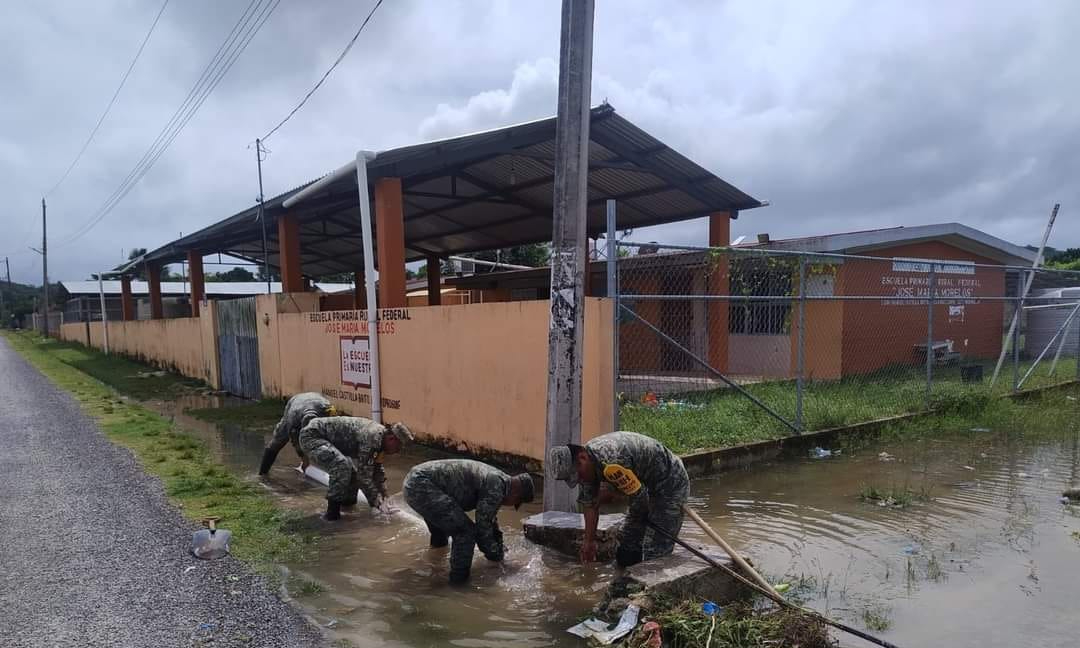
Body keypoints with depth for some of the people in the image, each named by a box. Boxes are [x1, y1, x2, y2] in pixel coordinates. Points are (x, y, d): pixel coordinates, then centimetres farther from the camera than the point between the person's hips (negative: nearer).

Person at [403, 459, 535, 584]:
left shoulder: (495, 477, 18)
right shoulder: (496, 487, -12)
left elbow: (489, 518, 34)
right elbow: (483, 526, -9)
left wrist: (499, 546, 40)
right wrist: (495, 553, 8)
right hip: (422, 487, -11)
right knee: (466, 532, -12)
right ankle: (459, 578, 2)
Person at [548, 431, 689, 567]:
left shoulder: (611, 461, -37)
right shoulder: (585, 464, -7)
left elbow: (639, 496, -26)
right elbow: (589, 504, 3)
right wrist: (589, 540, 5)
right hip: (648, 489, 9)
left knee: (655, 557, -12)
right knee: (626, 552, 12)